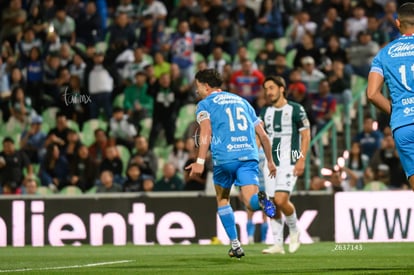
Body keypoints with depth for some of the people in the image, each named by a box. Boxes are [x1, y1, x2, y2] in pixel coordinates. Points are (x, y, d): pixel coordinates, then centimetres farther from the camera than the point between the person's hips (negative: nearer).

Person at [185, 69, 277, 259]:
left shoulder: (205, 104, 9)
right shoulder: (242, 101, 25)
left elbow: (206, 132, -10)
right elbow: (263, 134, 23)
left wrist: (200, 161, -18)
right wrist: (270, 161, 32)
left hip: (224, 158, -3)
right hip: (249, 155, 3)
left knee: (222, 200, 19)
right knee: (251, 203, -6)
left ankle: (235, 245, 14)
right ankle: (260, 198, -42)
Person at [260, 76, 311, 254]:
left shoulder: (296, 110, -2)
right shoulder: (265, 112, 12)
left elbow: (306, 135, -3)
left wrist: (301, 159, -11)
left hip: (289, 162, -5)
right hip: (270, 162, 5)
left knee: (281, 200, -19)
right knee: (272, 205, 2)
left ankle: (294, 231, 7)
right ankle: (278, 244, 8)